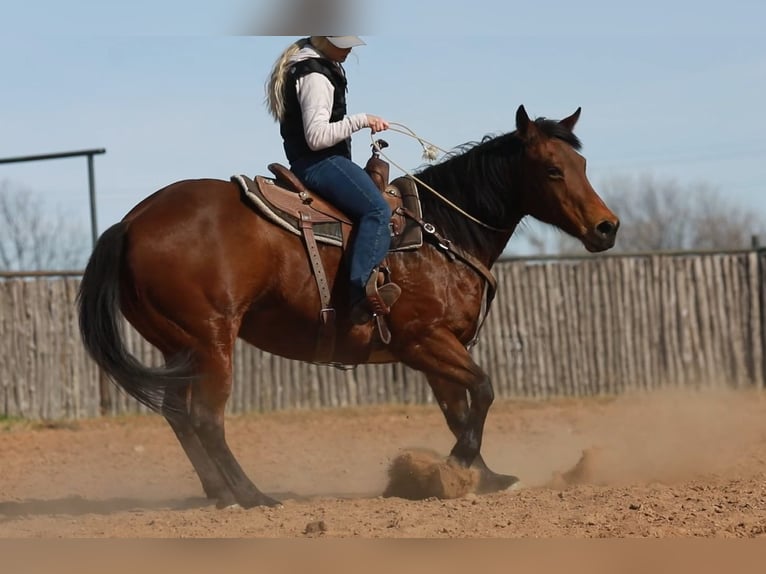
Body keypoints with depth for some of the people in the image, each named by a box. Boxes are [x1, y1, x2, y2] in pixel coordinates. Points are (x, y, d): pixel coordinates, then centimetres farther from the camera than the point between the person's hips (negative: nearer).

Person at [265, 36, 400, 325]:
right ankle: (361, 288, -43)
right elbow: (317, 137, -23)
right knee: (378, 210, -27)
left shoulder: (323, 65, 18)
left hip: (312, 163, 11)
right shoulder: (314, 76, -16)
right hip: (320, 162, -11)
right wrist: (360, 120, -20)